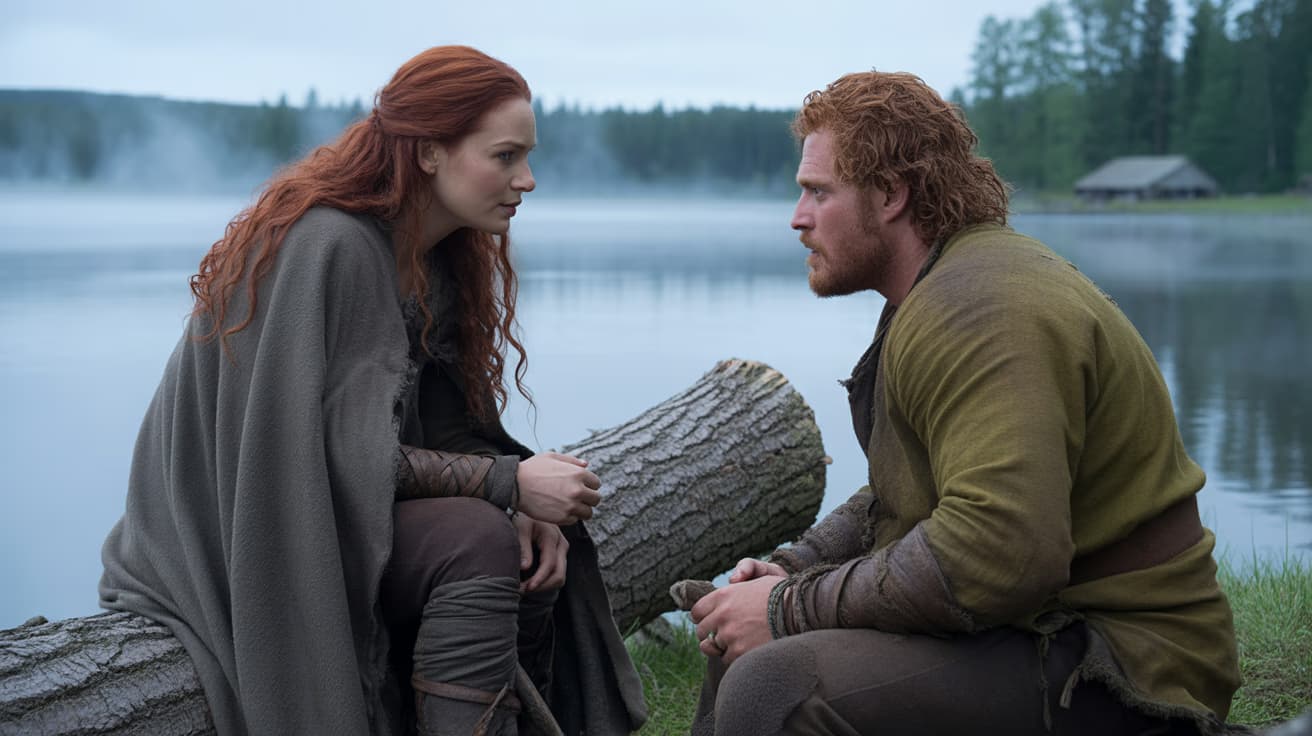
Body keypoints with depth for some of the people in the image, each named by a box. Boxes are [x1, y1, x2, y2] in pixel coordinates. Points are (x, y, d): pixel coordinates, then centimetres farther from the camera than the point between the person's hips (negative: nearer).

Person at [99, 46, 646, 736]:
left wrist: (524, 508, -14)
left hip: (341, 509, 8)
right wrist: (510, 483, -23)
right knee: (478, 542, -26)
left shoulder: (440, 258, 5)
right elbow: (348, 452, -26)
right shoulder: (328, 246, -23)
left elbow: (450, 427, 4)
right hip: (240, 544, -8)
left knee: (540, 550, -6)